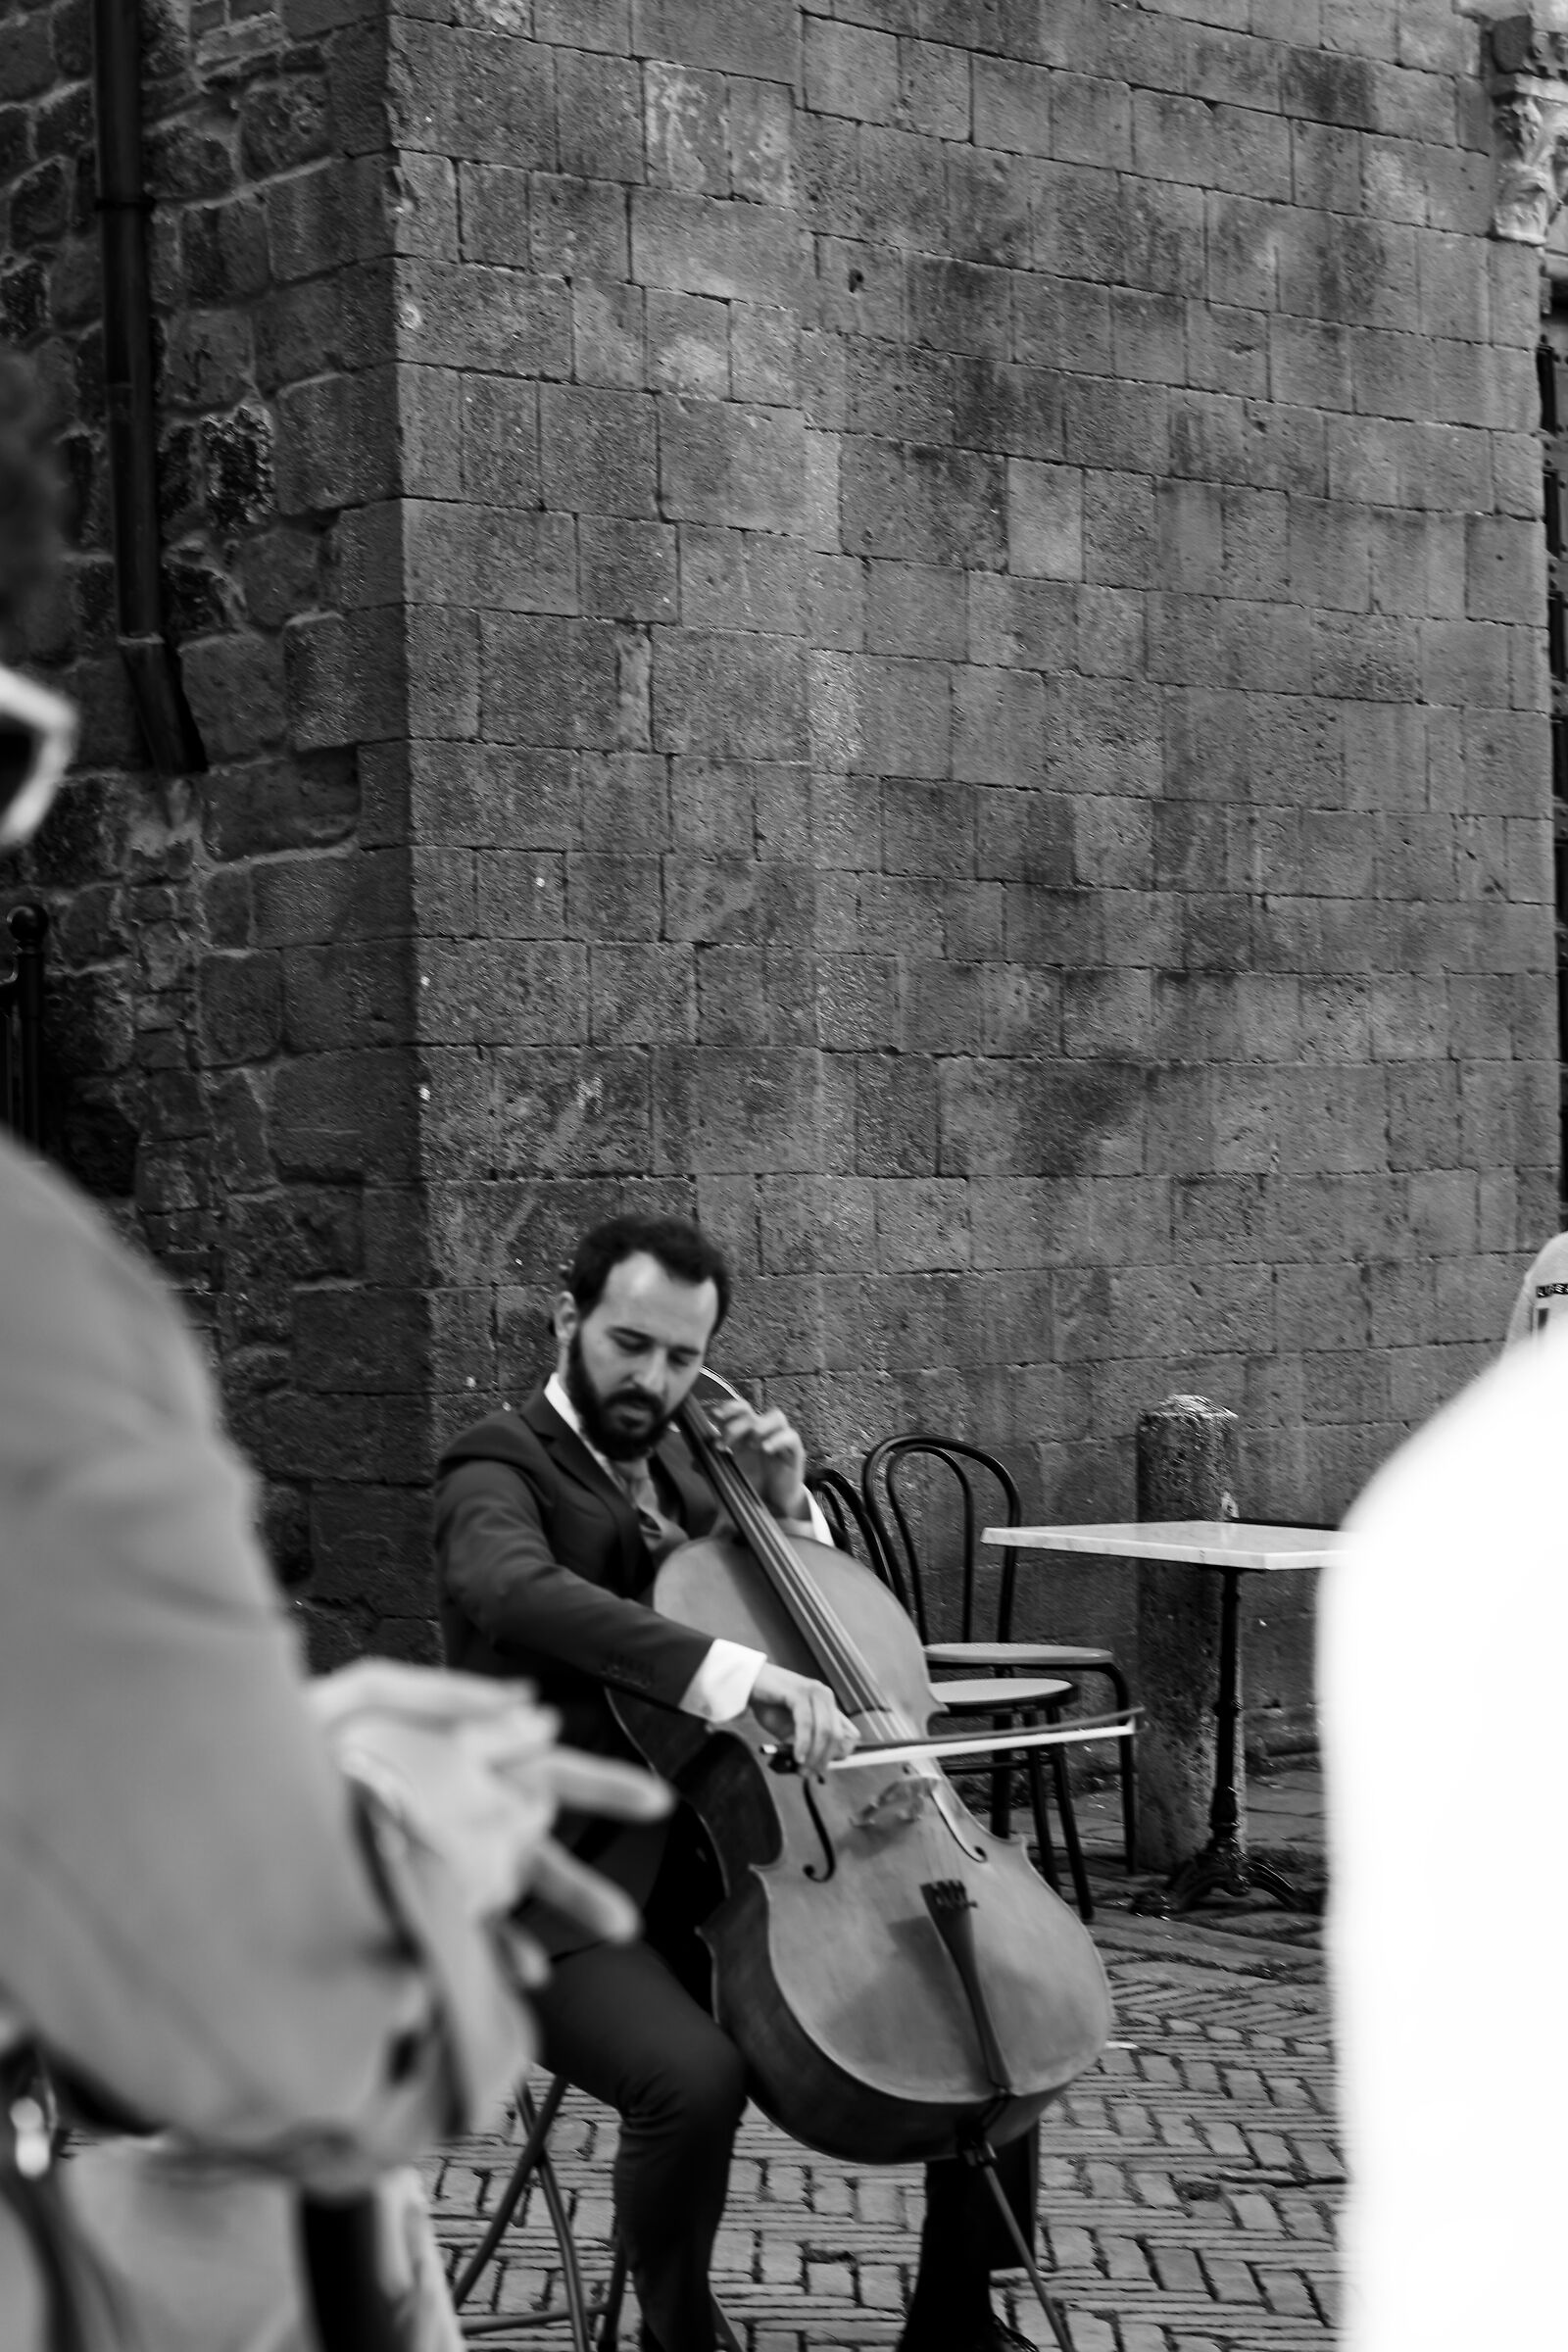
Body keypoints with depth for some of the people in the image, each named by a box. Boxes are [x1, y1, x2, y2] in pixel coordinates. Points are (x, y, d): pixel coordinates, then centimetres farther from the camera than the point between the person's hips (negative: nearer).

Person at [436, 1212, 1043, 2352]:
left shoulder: (679, 1467, 15)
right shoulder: (503, 1468, -8)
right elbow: (512, 1586, -34)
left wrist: (785, 1509, 3)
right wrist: (734, 1669, -45)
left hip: (725, 1866, 7)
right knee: (695, 2076, -35)